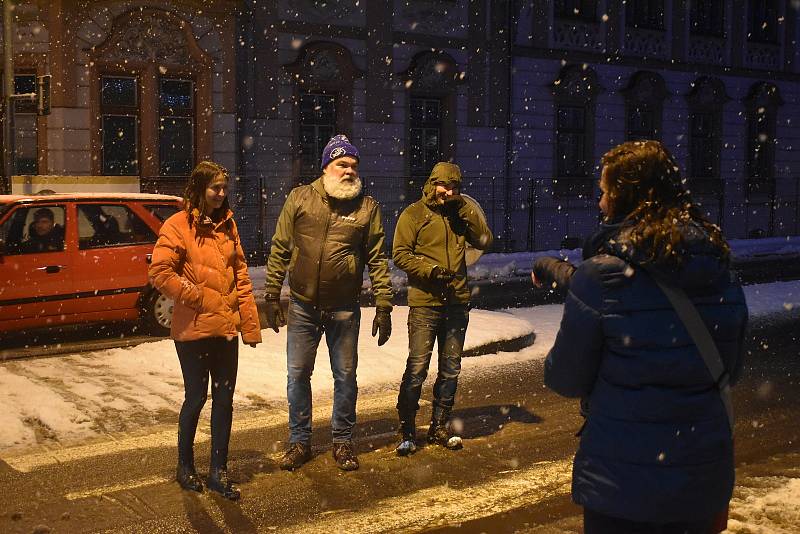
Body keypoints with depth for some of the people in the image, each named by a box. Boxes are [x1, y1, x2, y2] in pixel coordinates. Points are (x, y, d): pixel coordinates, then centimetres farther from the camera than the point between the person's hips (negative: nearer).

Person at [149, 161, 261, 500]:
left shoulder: (227, 225, 10)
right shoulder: (179, 225, -8)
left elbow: (241, 275, 10)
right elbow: (160, 273, -14)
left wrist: (250, 324, 5)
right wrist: (200, 299, -13)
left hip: (226, 328, 5)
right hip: (194, 329, -5)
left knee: (224, 399, 8)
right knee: (196, 398, 6)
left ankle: (218, 471, 20)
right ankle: (185, 466, 27)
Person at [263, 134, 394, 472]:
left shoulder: (367, 207, -2)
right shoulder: (299, 199, -2)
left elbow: (377, 259, 0)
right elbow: (279, 250, 2)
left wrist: (384, 307, -3)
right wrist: (272, 296, 0)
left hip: (344, 309, 0)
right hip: (303, 307, 1)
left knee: (345, 376, 10)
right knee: (297, 375, 8)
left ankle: (343, 441, 25)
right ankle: (299, 441, 23)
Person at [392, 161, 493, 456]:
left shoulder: (460, 214, 12)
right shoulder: (413, 214, -2)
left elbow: (484, 241, 1)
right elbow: (400, 254, -7)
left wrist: (467, 210, -7)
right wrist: (431, 269, -18)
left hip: (457, 303, 5)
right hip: (424, 302, -5)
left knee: (450, 370, 12)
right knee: (417, 369, -5)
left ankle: (440, 427, 24)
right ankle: (407, 431, 6)